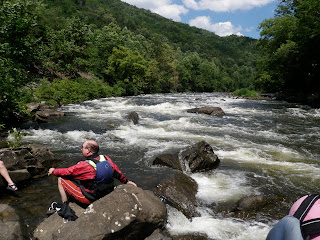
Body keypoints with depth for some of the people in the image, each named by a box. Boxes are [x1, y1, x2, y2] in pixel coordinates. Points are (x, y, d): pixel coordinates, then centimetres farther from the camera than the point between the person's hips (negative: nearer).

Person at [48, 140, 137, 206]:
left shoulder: (84, 165, -23)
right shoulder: (105, 159, -7)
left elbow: (67, 172, -11)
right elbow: (116, 172, 4)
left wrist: (53, 171, 9)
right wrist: (126, 181, 20)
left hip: (89, 199, -7)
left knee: (61, 179, 2)